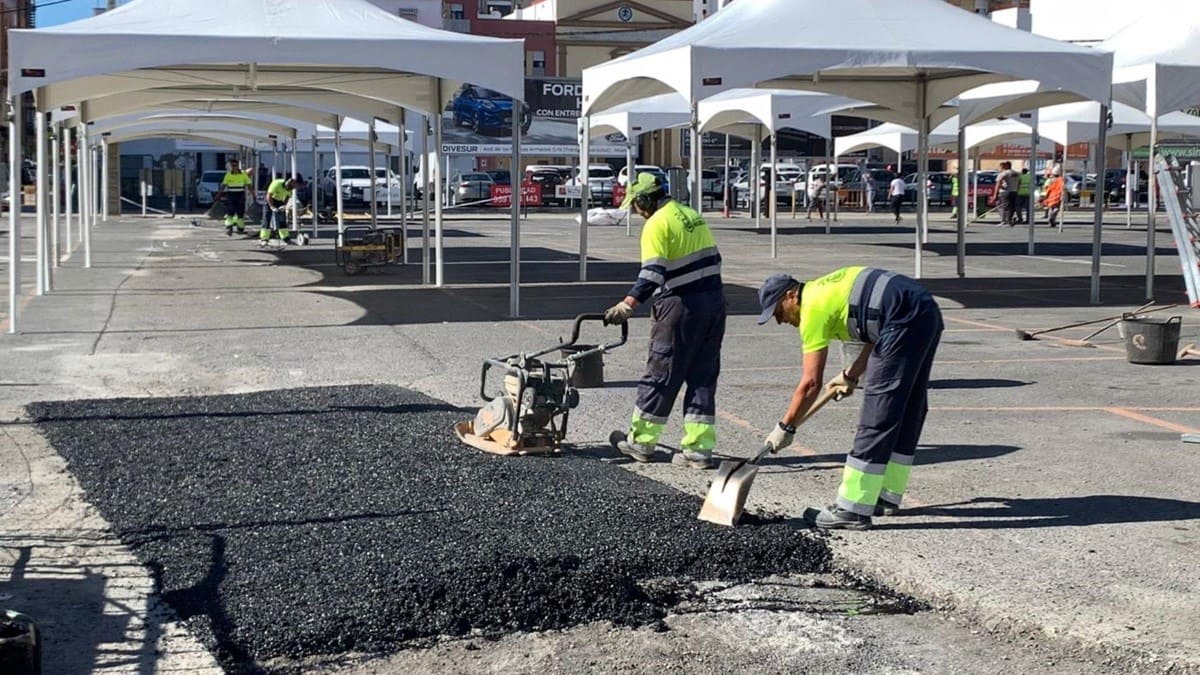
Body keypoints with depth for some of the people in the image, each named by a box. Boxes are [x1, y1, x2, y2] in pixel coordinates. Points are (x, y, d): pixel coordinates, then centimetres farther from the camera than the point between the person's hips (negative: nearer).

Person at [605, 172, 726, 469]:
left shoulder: (657, 224, -11)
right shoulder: (692, 215, 14)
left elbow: (652, 272, -22)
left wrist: (627, 305, -26)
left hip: (682, 306, -8)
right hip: (714, 300, 8)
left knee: (661, 373, 3)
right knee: (703, 376, 9)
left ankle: (641, 440, 14)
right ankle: (699, 448, 10)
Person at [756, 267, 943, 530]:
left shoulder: (814, 307, -4)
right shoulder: (826, 288, 23)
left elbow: (811, 383, -6)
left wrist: (785, 427, 3)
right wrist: (852, 374, 26)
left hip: (906, 322, -10)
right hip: (928, 312, 10)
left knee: (878, 416, -7)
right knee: (908, 411, 16)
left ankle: (854, 509, -4)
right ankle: (887, 496, 27)